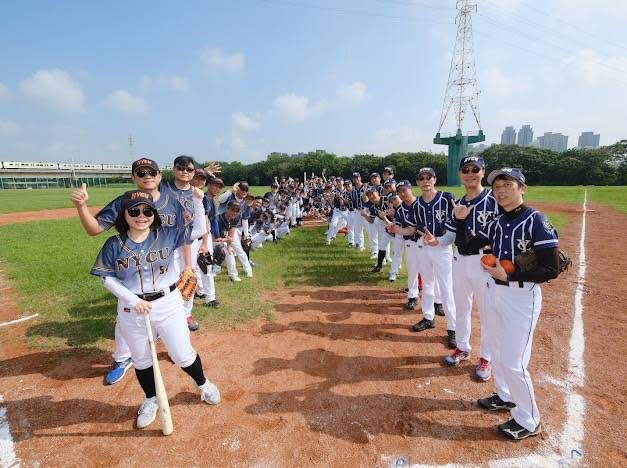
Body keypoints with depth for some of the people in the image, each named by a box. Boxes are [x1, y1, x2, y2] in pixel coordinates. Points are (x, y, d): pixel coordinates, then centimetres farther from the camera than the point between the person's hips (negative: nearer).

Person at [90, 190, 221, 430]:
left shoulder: (167, 235, -8)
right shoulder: (114, 245, -7)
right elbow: (107, 278, -3)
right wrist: (133, 300, -12)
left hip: (168, 304, -1)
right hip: (131, 310, 1)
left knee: (183, 355, 9)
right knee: (141, 360, 19)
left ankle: (203, 384, 39)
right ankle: (151, 399, 46)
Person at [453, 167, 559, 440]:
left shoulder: (536, 221, -15)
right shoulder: (496, 224, 6)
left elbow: (551, 270, -18)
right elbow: (466, 246, 8)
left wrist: (508, 276, -24)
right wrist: (460, 221, -5)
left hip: (522, 297, -7)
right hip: (495, 292, 7)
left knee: (513, 363, -1)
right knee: (499, 353, 22)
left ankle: (529, 422, 22)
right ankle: (506, 397, 45)